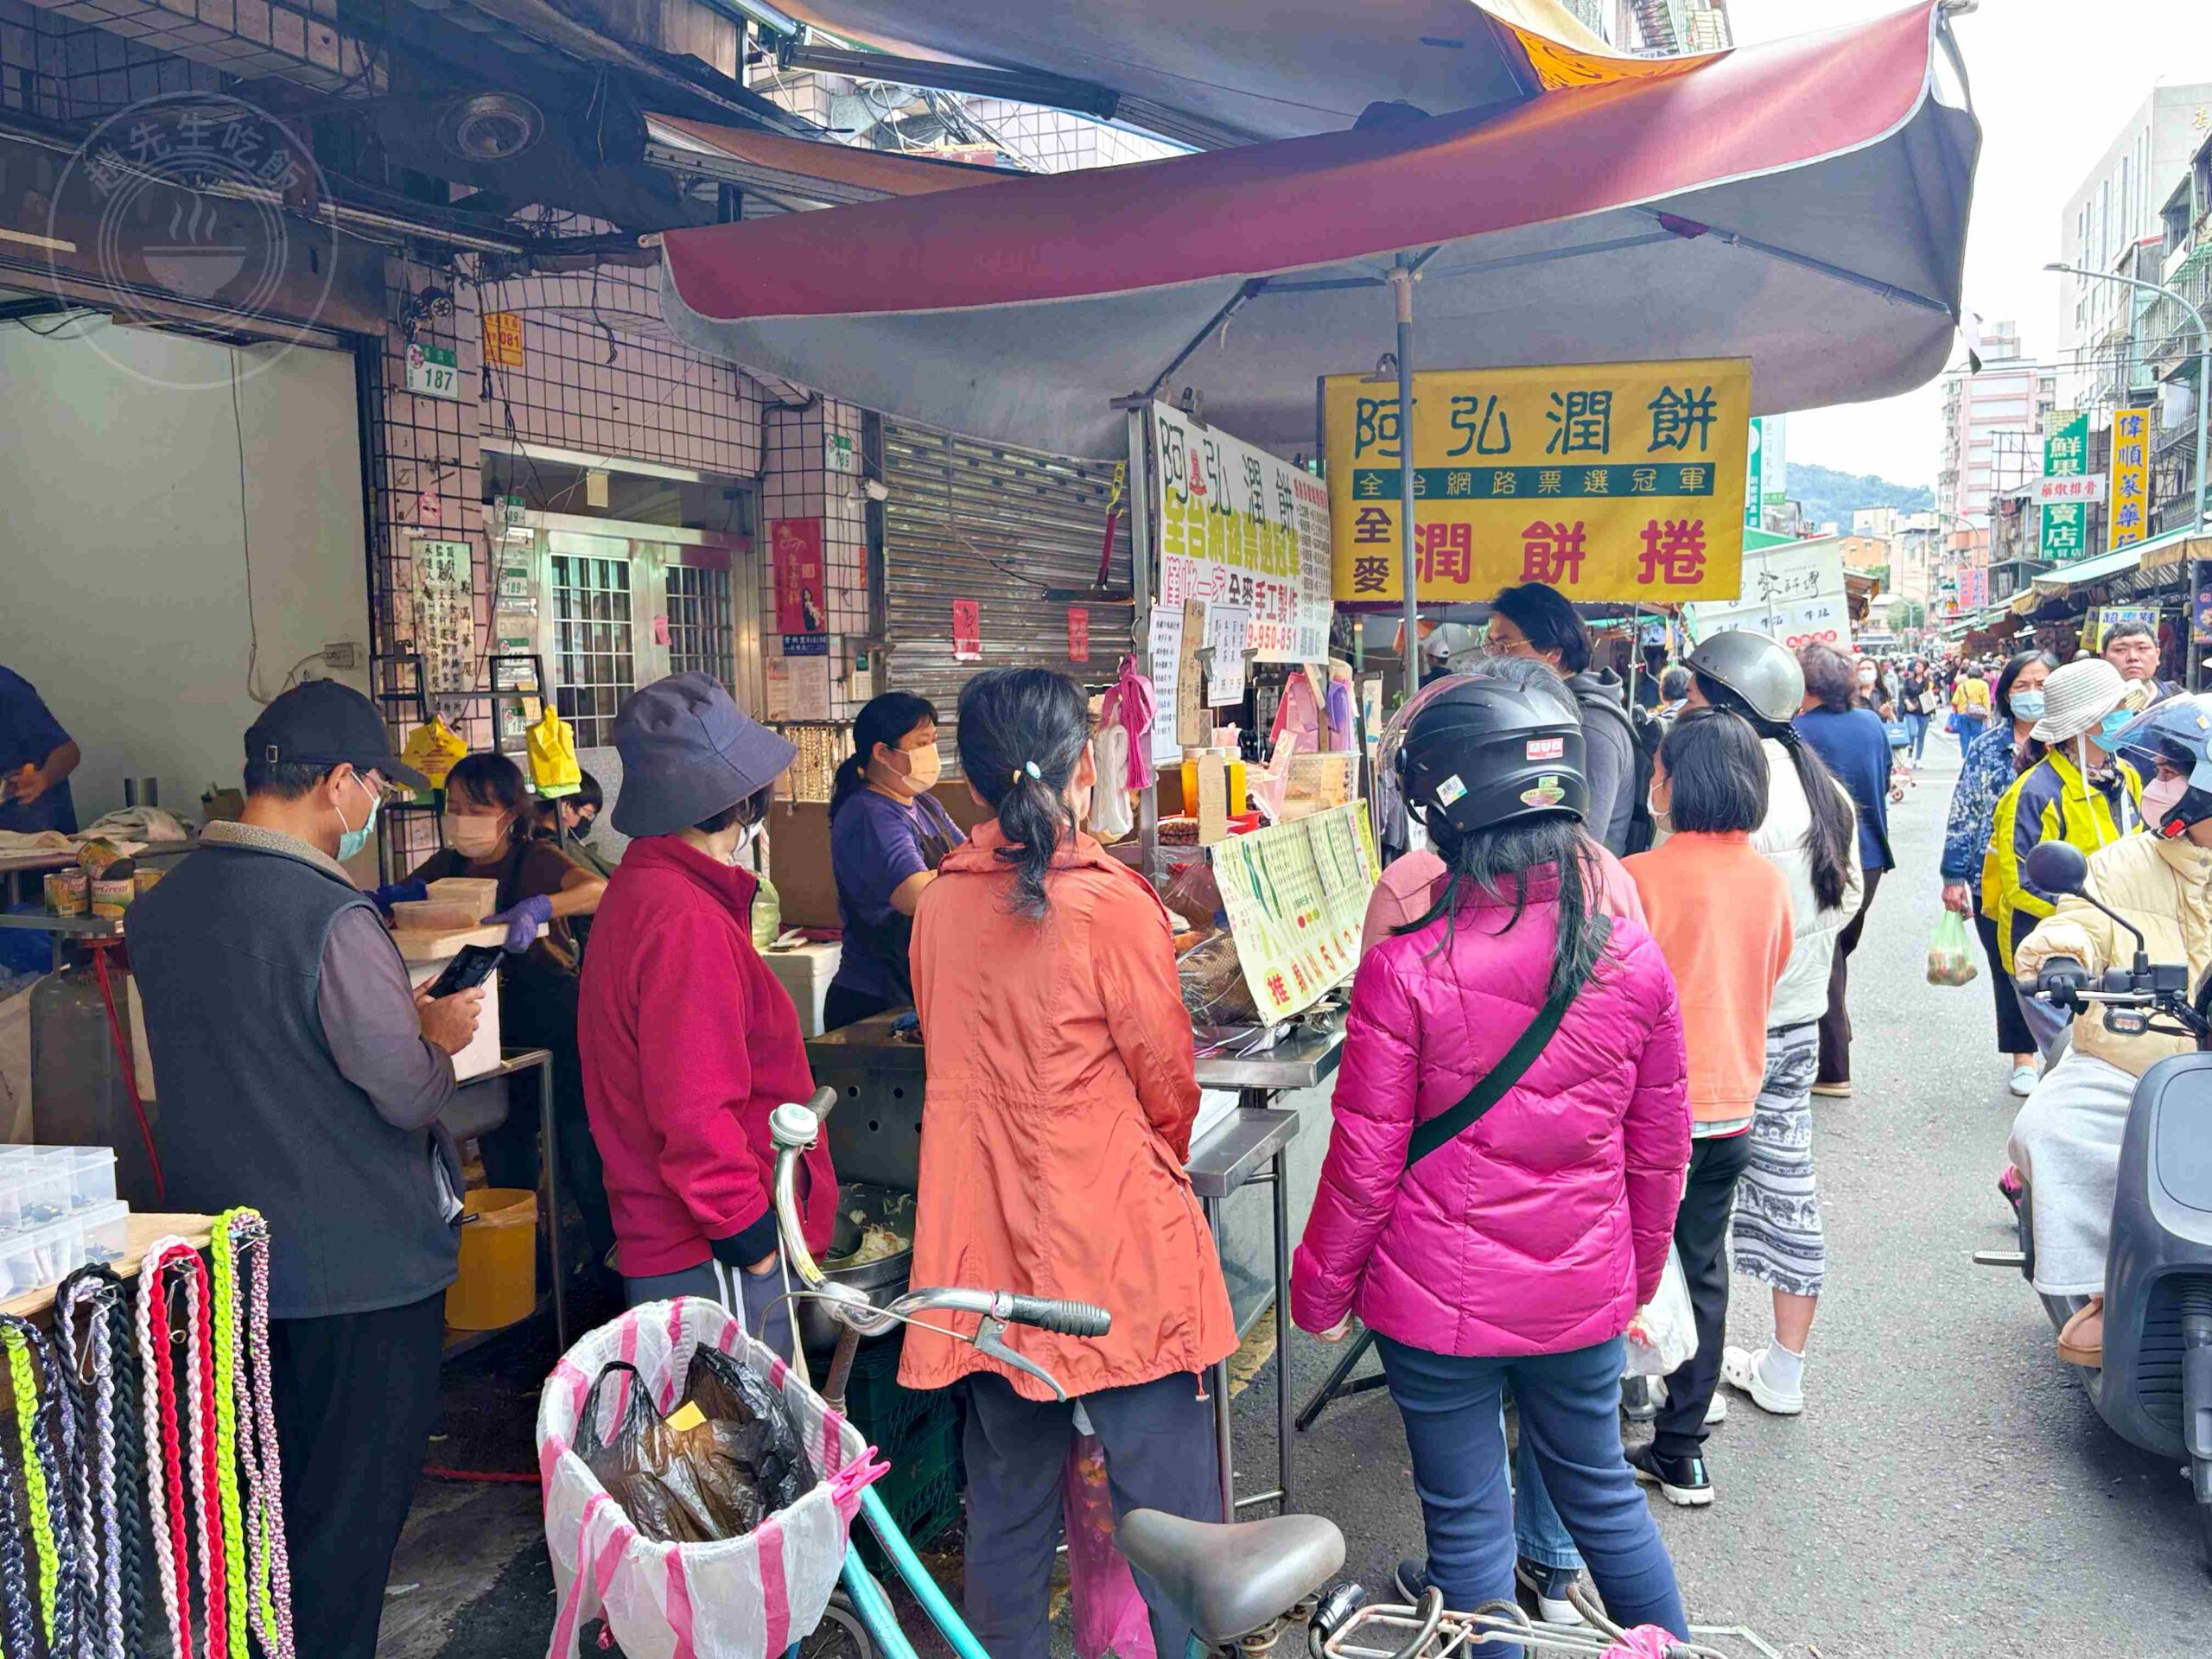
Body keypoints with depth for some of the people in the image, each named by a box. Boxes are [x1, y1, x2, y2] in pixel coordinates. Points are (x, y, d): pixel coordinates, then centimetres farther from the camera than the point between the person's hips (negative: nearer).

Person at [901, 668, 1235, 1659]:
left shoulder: (939, 903, 0)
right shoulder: (1111, 902, -15)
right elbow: (1170, 1088, -6)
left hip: (987, 1253, 6)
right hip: (1117, 1253, -5)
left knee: (1008, 1502, 18)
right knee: (1164, 1505, 7)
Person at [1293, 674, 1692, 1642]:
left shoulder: (1405, 967, -20)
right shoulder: (1634, 959, -7)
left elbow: (1364, 1162, -14)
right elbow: (1660, 1152, 3)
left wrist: (1321, 1292, 2)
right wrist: (1638, 1278, 19)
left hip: (1441, 1303, -4)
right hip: (1584, 1297, 4)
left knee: (1468, 1523, 13)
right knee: (1601, 1489, 25)